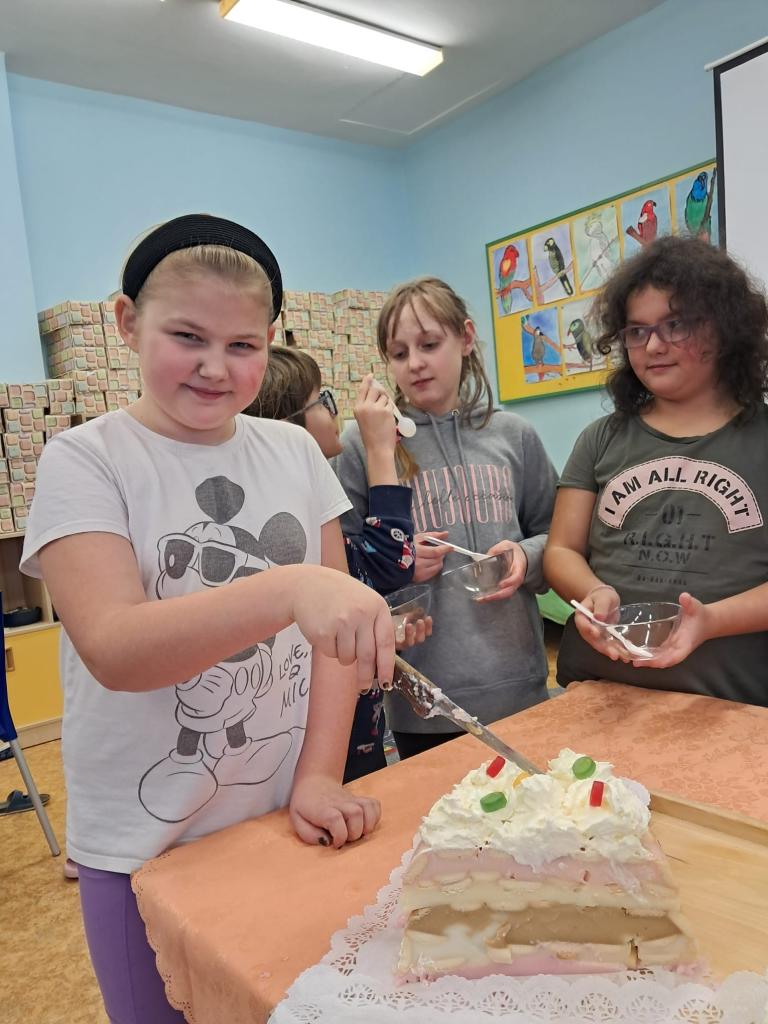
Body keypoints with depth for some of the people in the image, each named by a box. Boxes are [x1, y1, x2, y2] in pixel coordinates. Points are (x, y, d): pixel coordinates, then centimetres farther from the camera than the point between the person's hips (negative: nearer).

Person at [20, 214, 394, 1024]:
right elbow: (114, 648, -25)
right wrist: (292, 589, -40)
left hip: (288, 817, 4)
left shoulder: (294, 451, -1)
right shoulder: (85, 460, -12)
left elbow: (333, 618, 0)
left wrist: (319, 777, -8)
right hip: (147, 846, -3)